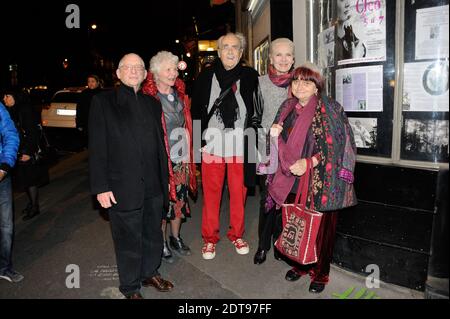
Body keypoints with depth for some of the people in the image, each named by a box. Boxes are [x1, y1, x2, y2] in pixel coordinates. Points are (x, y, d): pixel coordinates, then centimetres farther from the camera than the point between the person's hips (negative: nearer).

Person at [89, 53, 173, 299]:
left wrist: (164, 180, 9)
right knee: (128, 240, 9)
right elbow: (97, 148, -6)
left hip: (154, 187, 4)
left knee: (153, 235, 17)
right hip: (123, 188, -4)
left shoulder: (152, 103, 11)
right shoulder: (103, 101, -2)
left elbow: (159, 143, 11)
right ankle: (130, 288, 30)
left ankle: (150, 273, 40)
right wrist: (101, 187, -11)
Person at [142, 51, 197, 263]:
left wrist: (188, 155, 16)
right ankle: (161, 243, 24)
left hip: (181, 158, 6)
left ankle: (175, 238, 33)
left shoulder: (180, 95, 8)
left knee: (179, 199, 15)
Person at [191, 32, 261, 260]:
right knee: (211, 192, 6)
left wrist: (253, 134, 1)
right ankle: (210, 237, 22)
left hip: (240, 145, 0)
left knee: (239, 192, 9)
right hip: (212, 144, 0)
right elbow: (196, 110, 8)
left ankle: (237, 234, 28)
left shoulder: (251, 77, 5)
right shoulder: (206, 77, 5)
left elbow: (257, 110, 10)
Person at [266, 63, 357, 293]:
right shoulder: (287, 109, 9)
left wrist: (309, 162, -22)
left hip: (319, 183, -4)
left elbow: (334, 147, -12)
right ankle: (300, 265, 34)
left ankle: (320, 273, 26)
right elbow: (282, 146, 17)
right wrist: (274, 135, -5)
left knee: (320, 228, 5)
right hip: (293, 182, 5)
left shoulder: (329, 110, -7)